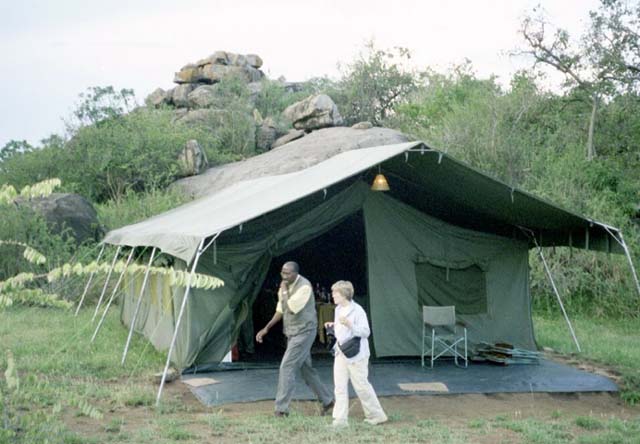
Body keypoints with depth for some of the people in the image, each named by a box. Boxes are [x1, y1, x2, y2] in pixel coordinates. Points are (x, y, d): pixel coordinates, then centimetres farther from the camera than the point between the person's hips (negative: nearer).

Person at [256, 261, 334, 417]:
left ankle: (281, 409, -10)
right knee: (306, 369, 14)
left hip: (304, 332, -9)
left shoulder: (304, 287, -18)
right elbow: (280, 310, 16)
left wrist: (284, 291, -15)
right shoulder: (286, 286, 7)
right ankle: (327, 400, 27)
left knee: (287, 367, -13)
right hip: (292, 333, 9)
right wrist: (266, 329, 12)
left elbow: (291, 308, -27)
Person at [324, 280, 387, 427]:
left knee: (361, 385, 1)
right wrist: (333, 326, 6)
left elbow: (366, 332, -19)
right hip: (341, 353, 8)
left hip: (356, 354, -8)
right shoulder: (338, 310, 11)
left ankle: (376, 415, 17)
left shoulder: (357, 310, -15)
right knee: (340, 386, 3)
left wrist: (350, 325, -30)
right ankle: (340, 419, 6)